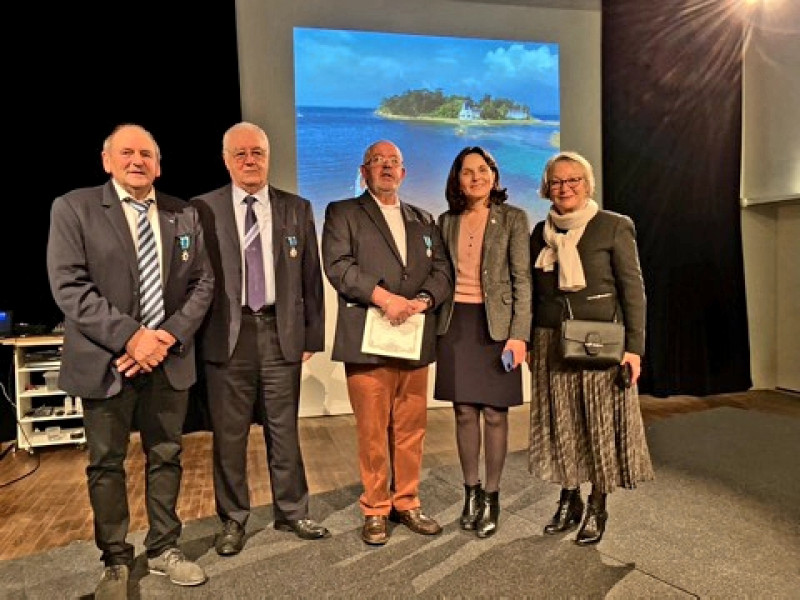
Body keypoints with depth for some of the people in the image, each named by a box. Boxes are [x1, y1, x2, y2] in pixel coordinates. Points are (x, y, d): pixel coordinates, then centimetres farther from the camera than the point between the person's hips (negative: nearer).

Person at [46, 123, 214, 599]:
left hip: (170, 360, 3)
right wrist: (130, 336, -19)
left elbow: (202, 282, 4)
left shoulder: (184, 214, 7)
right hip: (106, 362, -2)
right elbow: (69, 286, -11)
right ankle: (116, 561, 29)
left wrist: (169, 337, -11)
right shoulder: (73, 208, -2)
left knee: (166, 457, 14)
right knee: (106, 465, 11)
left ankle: (164, 549, 32)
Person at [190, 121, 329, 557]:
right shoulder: (203, 209, 1)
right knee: (229, 435, 9)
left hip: (282, 333, 2)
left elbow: (310, 276, 7)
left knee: (284, 430, 12)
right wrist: (196, 336, -4)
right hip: (227, 334, -1)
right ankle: (233, 520, 28)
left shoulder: (296, 208, 7)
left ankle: (292, 513, 29)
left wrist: (312, 334, 5)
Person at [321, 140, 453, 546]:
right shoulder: (342, 213, 7)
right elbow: (337, 265, -8)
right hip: (368, 340, -4)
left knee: (411, 428, 9)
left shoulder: (423, 220, 20)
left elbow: (441, 271, 11)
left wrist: (422, 301, -9)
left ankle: (407, 503, 24)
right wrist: (384, 297, -18)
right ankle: (375, 510, 16)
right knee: (372, 431, 1)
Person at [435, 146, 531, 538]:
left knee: (494, 413, 2)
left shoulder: (513, 219, -1)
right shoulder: (447, 221, 10)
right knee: (464, 412, 8)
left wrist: (519, 334, -12)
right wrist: (435, 324, 7)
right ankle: (471, 493, 24)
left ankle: (491, 499, 17)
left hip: (495, 323, -3)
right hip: (456, 323, 3)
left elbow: (523, 280, -5)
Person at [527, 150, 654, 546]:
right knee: (561, 424, 8)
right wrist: (527, 342, 9)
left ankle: (597, 508, 20)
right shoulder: (540, 232, 11)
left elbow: (633, 289, -3)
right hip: (550, 343, 4)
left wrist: (634, 346, -10)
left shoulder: (614, 226, -1)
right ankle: (570, 500, 25)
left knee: (600, 423, 3)